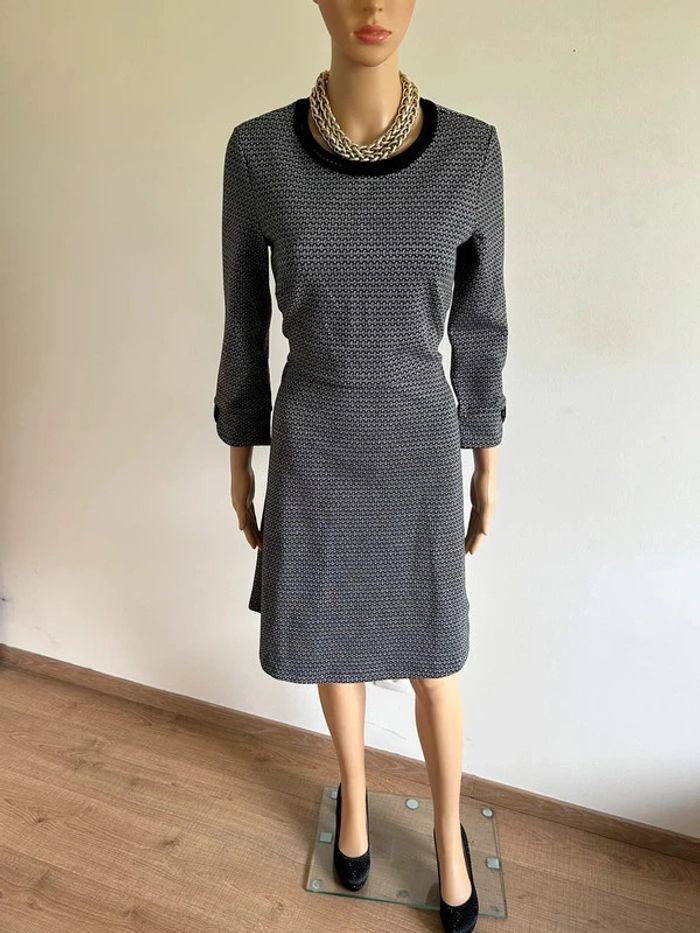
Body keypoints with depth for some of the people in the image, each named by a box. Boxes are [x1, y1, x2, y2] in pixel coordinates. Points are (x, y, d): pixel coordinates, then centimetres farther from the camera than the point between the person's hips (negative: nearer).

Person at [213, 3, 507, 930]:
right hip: (312, 449, 1)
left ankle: (448, 829, 46)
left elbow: (479, 322, 1)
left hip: (418, 448, 0)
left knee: (432, 661, 14)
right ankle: (354, 793, 52)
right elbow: (245, 321, 1)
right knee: (331, 641, 19)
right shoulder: (257, 152, -6)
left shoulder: (470, 152, -6)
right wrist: (239, 457, 6)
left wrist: (487, 463, 6)